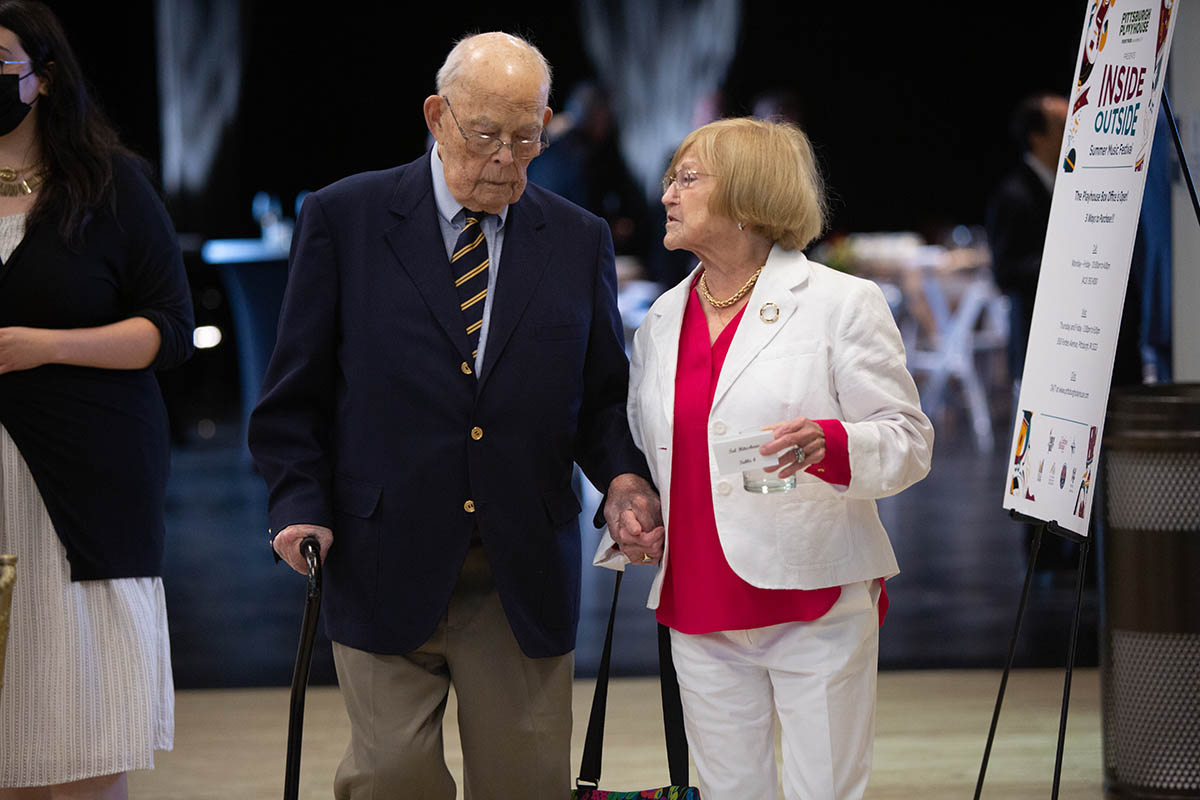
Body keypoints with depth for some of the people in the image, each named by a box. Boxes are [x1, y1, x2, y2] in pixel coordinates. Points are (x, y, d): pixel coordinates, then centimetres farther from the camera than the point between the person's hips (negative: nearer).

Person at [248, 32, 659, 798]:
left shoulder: (580, 240, 8)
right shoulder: (343, 218, 1)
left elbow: (604, 394, 11)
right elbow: (297, 392, 3)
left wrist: (624, 477, -8)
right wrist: (302, 505, -8)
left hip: (526, 574, 2)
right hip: (385, 563, -2)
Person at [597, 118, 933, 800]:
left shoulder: (841, 303, -3)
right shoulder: (661, 320, 14)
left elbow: (908, 441, -7)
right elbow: (642, 451, 26)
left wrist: (829, 444, -26)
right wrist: (627, 520, 6)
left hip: (817, 604, -5)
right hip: (700, 609, 5)